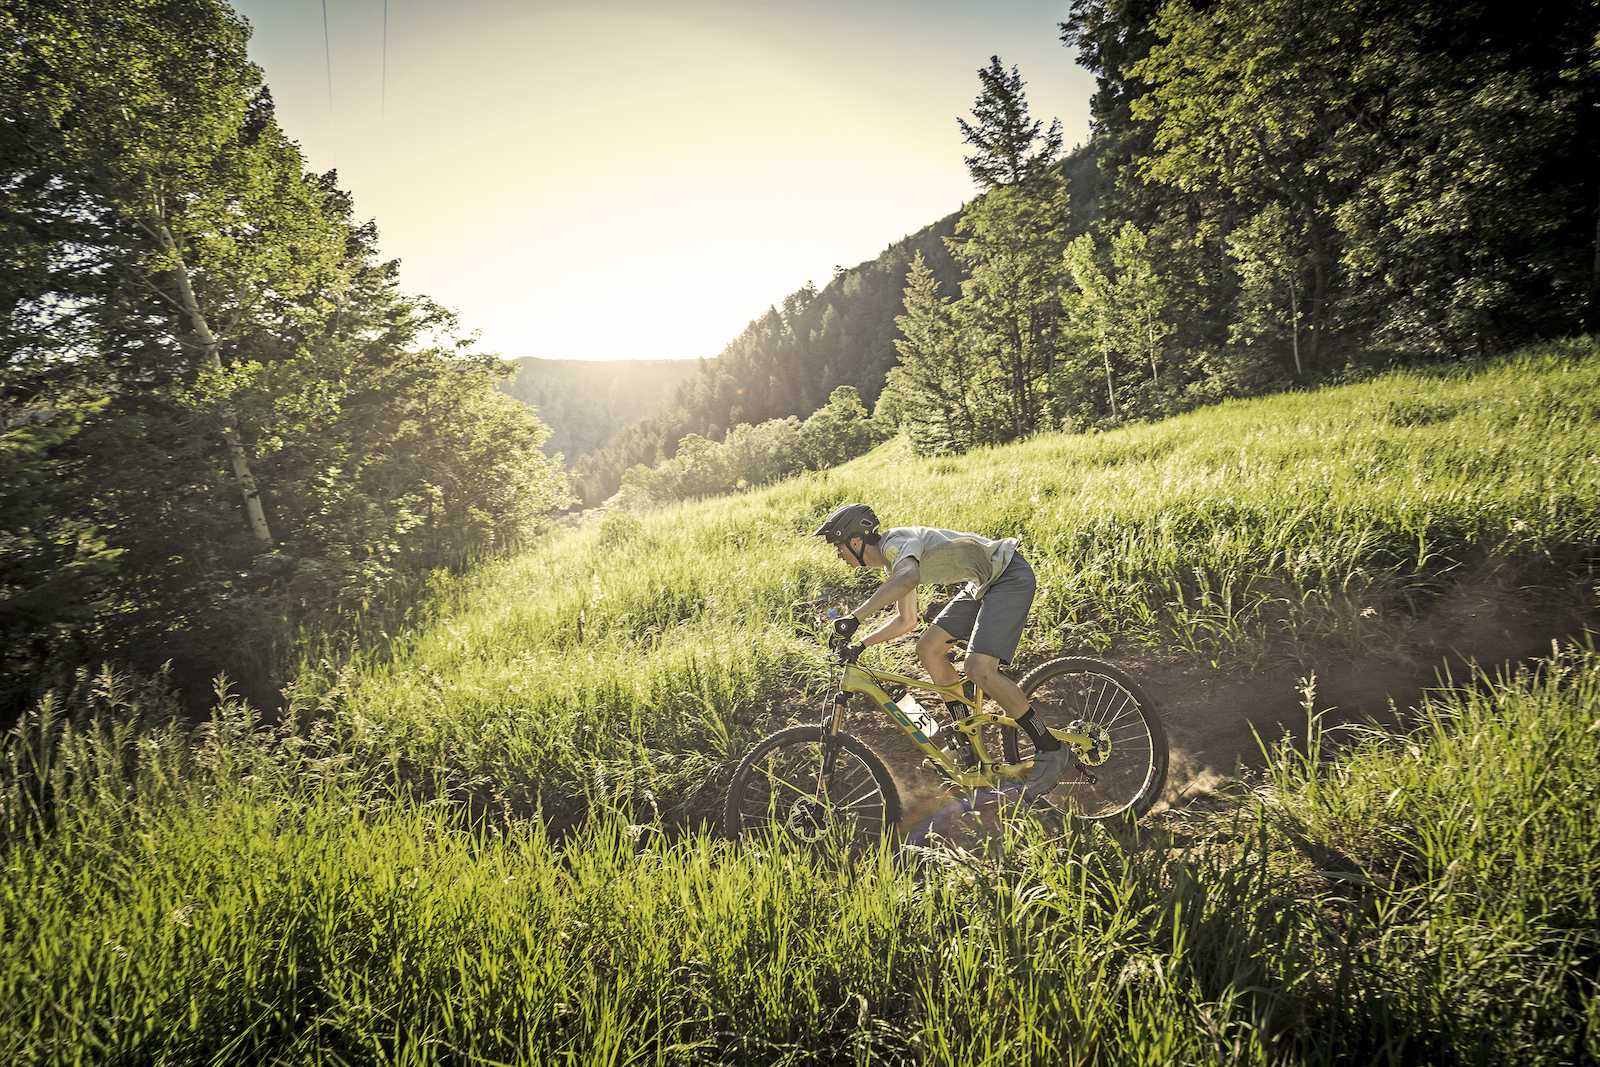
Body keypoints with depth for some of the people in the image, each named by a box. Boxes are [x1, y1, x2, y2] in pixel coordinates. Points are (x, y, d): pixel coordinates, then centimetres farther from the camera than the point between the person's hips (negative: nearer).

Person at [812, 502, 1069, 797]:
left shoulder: (896, 541, -21)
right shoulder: (895, 561, 10)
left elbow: (909, 577, -46)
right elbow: (907, 621, 20)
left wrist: (854, 618, -45)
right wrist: (859, 644, 12)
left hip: (1011, 576, -10)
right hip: (983, 583, 10)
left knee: (978, 668, -21)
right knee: (928, 648, 4)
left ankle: (1050, 749, -6)